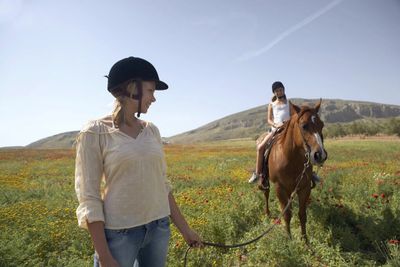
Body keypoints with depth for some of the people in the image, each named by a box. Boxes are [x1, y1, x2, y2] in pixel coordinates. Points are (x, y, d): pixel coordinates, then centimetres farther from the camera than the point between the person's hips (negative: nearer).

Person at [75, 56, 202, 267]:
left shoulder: (152, 131, 6)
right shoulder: (94, 133, -10)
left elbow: (161, 184, 10)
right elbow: (89, 199, -10)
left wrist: (184, 228, 12)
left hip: (159, 228, 5)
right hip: (118, 232, -5)